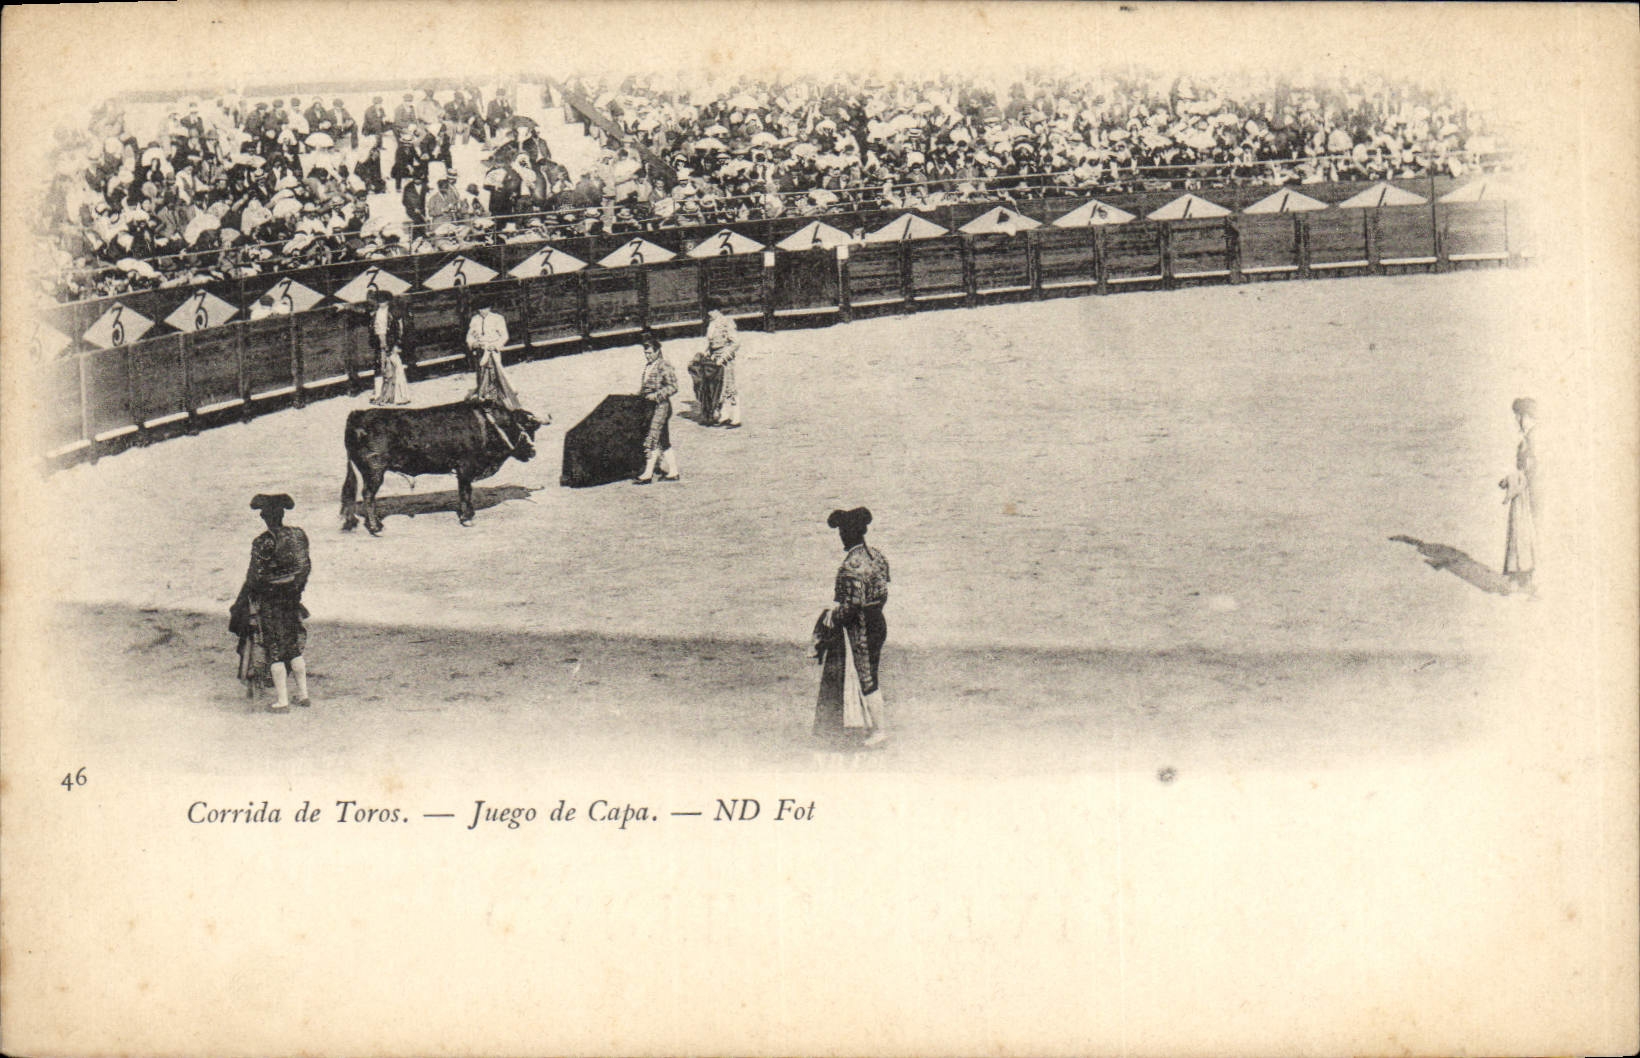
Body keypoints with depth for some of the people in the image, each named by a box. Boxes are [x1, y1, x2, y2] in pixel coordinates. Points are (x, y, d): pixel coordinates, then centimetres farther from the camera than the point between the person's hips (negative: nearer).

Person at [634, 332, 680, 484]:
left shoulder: (664, 365, -11)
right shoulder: (648, 366, 15)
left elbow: (672, 387, -14)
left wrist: (655, 396, -20)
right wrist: (640, 394, 11)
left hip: (661, 405, -9)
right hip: (649, 406, 9)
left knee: (652, 439, -10)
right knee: (664, 441, 10)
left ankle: (648, 474, -8)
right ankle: (673, 472, 15)